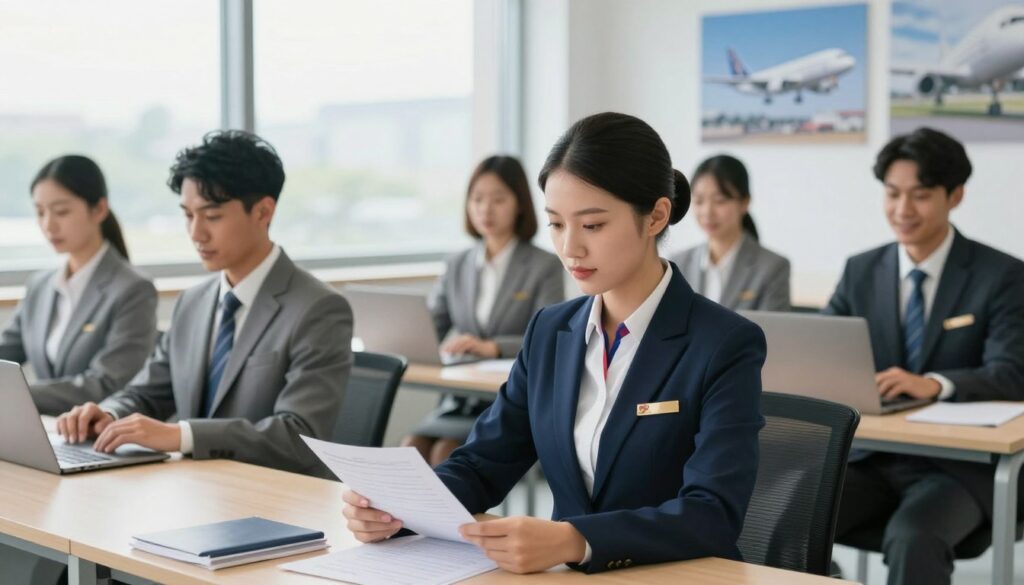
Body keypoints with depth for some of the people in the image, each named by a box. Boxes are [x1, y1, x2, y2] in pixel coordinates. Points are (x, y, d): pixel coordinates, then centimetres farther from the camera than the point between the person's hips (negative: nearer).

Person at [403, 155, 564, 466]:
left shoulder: (544, 266, 1)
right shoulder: (457, 265, 17)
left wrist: (493, 347, -28)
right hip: (460, 398, 4)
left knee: (447, 450, -28)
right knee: (413, 446, -25)